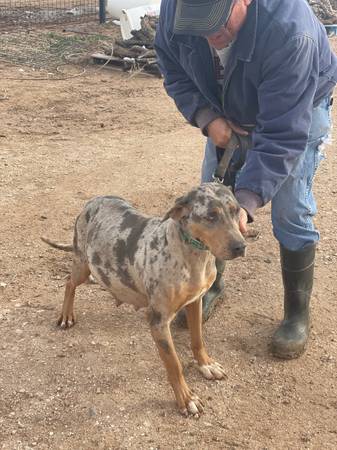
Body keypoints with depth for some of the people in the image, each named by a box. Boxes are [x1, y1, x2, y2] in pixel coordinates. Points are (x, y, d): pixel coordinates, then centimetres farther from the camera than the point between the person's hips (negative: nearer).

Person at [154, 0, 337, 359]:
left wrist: (247, 201, -45)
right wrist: (206, 118, -22)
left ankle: (298, 314, 11)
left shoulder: (289, 31, -43)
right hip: (227, 115, 5)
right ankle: (210, 283, 29)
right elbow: (173, 68, -7)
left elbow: (282, 135, -39)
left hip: (298, 112, -4)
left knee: (290, 213, -9)